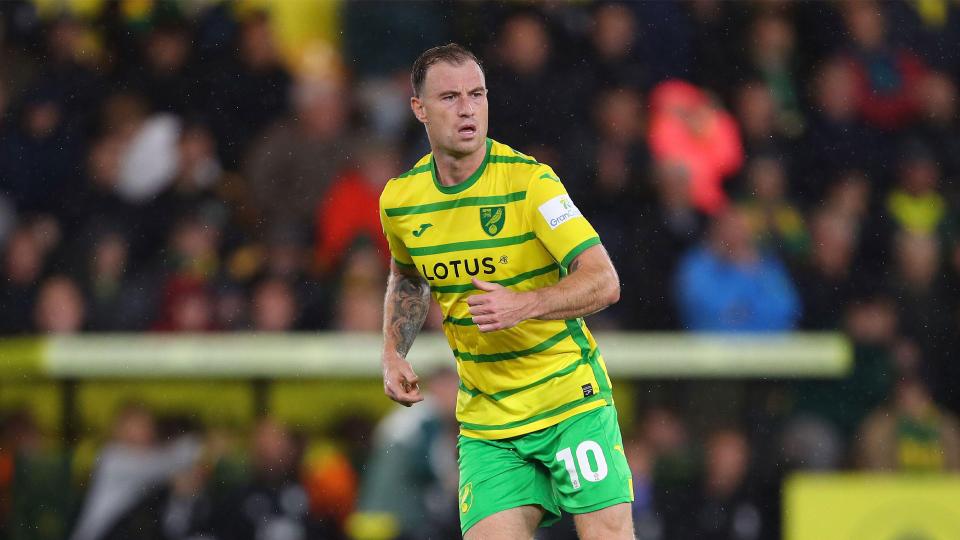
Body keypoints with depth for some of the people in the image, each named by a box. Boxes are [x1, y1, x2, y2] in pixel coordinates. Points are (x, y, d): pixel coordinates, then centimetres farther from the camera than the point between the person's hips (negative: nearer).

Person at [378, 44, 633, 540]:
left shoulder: (529, 181, -14)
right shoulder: (399, 200, 1)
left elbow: (604, 281, -18)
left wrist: (525, 304, -32)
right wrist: (393, 354, 9)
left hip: (571, 401, -3)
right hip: (485, 420, 4)